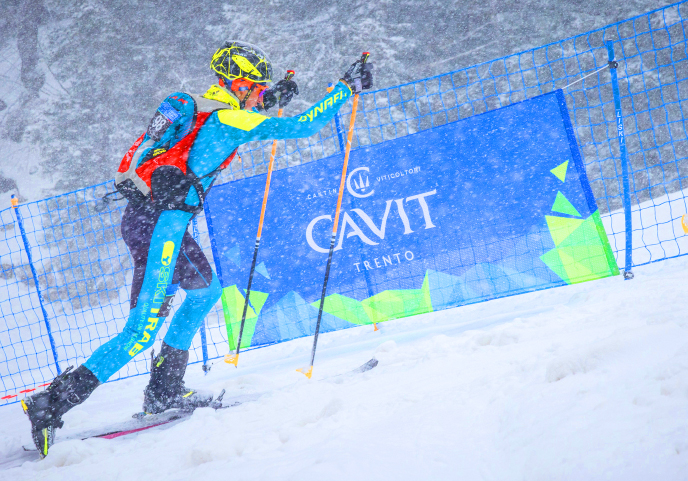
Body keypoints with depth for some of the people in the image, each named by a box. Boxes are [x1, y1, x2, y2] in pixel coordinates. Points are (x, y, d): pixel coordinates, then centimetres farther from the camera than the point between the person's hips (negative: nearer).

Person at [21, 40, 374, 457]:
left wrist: (270, 102, 36)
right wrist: (347, 87, 3)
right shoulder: (232, 119, -6)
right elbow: (303, 126, -6)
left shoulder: (196, 107, 17)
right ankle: (53, 403, -12)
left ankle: (164, 391, 25)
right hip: (160, 224, -10)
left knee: (207, 290, 25)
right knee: (143, 330, -9)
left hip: (143, 217, 10)